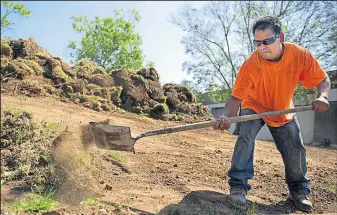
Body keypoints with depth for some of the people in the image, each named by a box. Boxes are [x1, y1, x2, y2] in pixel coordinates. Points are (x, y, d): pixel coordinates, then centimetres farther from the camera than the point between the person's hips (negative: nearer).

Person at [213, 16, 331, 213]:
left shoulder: (300, 55, -27)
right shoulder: (250, 65, -32)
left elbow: (323, 80, -14)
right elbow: (236, 97, -29)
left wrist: (322, 96, -36)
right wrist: (227, 116, -48)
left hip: (284, 110, 2)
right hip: (254, 107, -2)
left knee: (295, 149, 3)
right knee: (245, 137, -26)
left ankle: (299, 190, 24)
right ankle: (239, 186, -18)